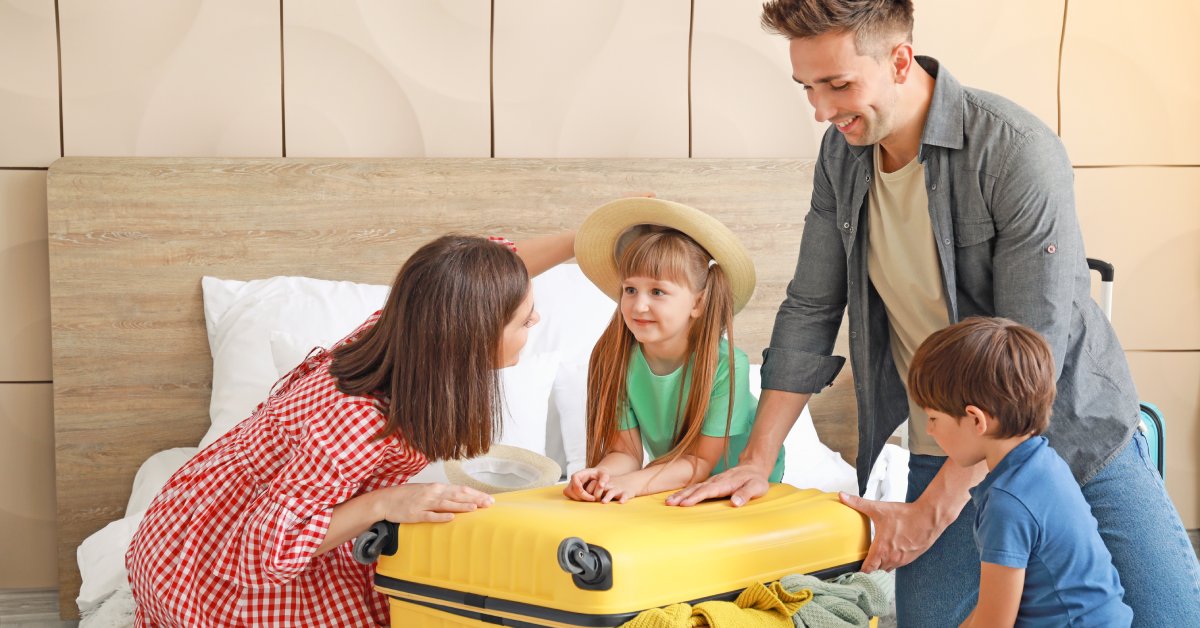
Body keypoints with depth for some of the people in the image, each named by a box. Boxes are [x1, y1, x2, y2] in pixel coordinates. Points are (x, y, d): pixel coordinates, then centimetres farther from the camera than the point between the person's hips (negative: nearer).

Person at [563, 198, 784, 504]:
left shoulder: (726, 365, -25)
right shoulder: (614, 359, -14)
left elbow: (701, 462, -21)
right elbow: (625, 451, -12)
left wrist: (635, 482, -38)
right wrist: (603, 475, -35)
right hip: (672, 483, 3)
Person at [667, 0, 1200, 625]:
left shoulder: (1018, 153, -22)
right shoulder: (842, 155, -3)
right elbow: (809, 313, 5)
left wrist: (934, 509, -21)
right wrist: (755, 461, 0)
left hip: (1074, 433, -4)